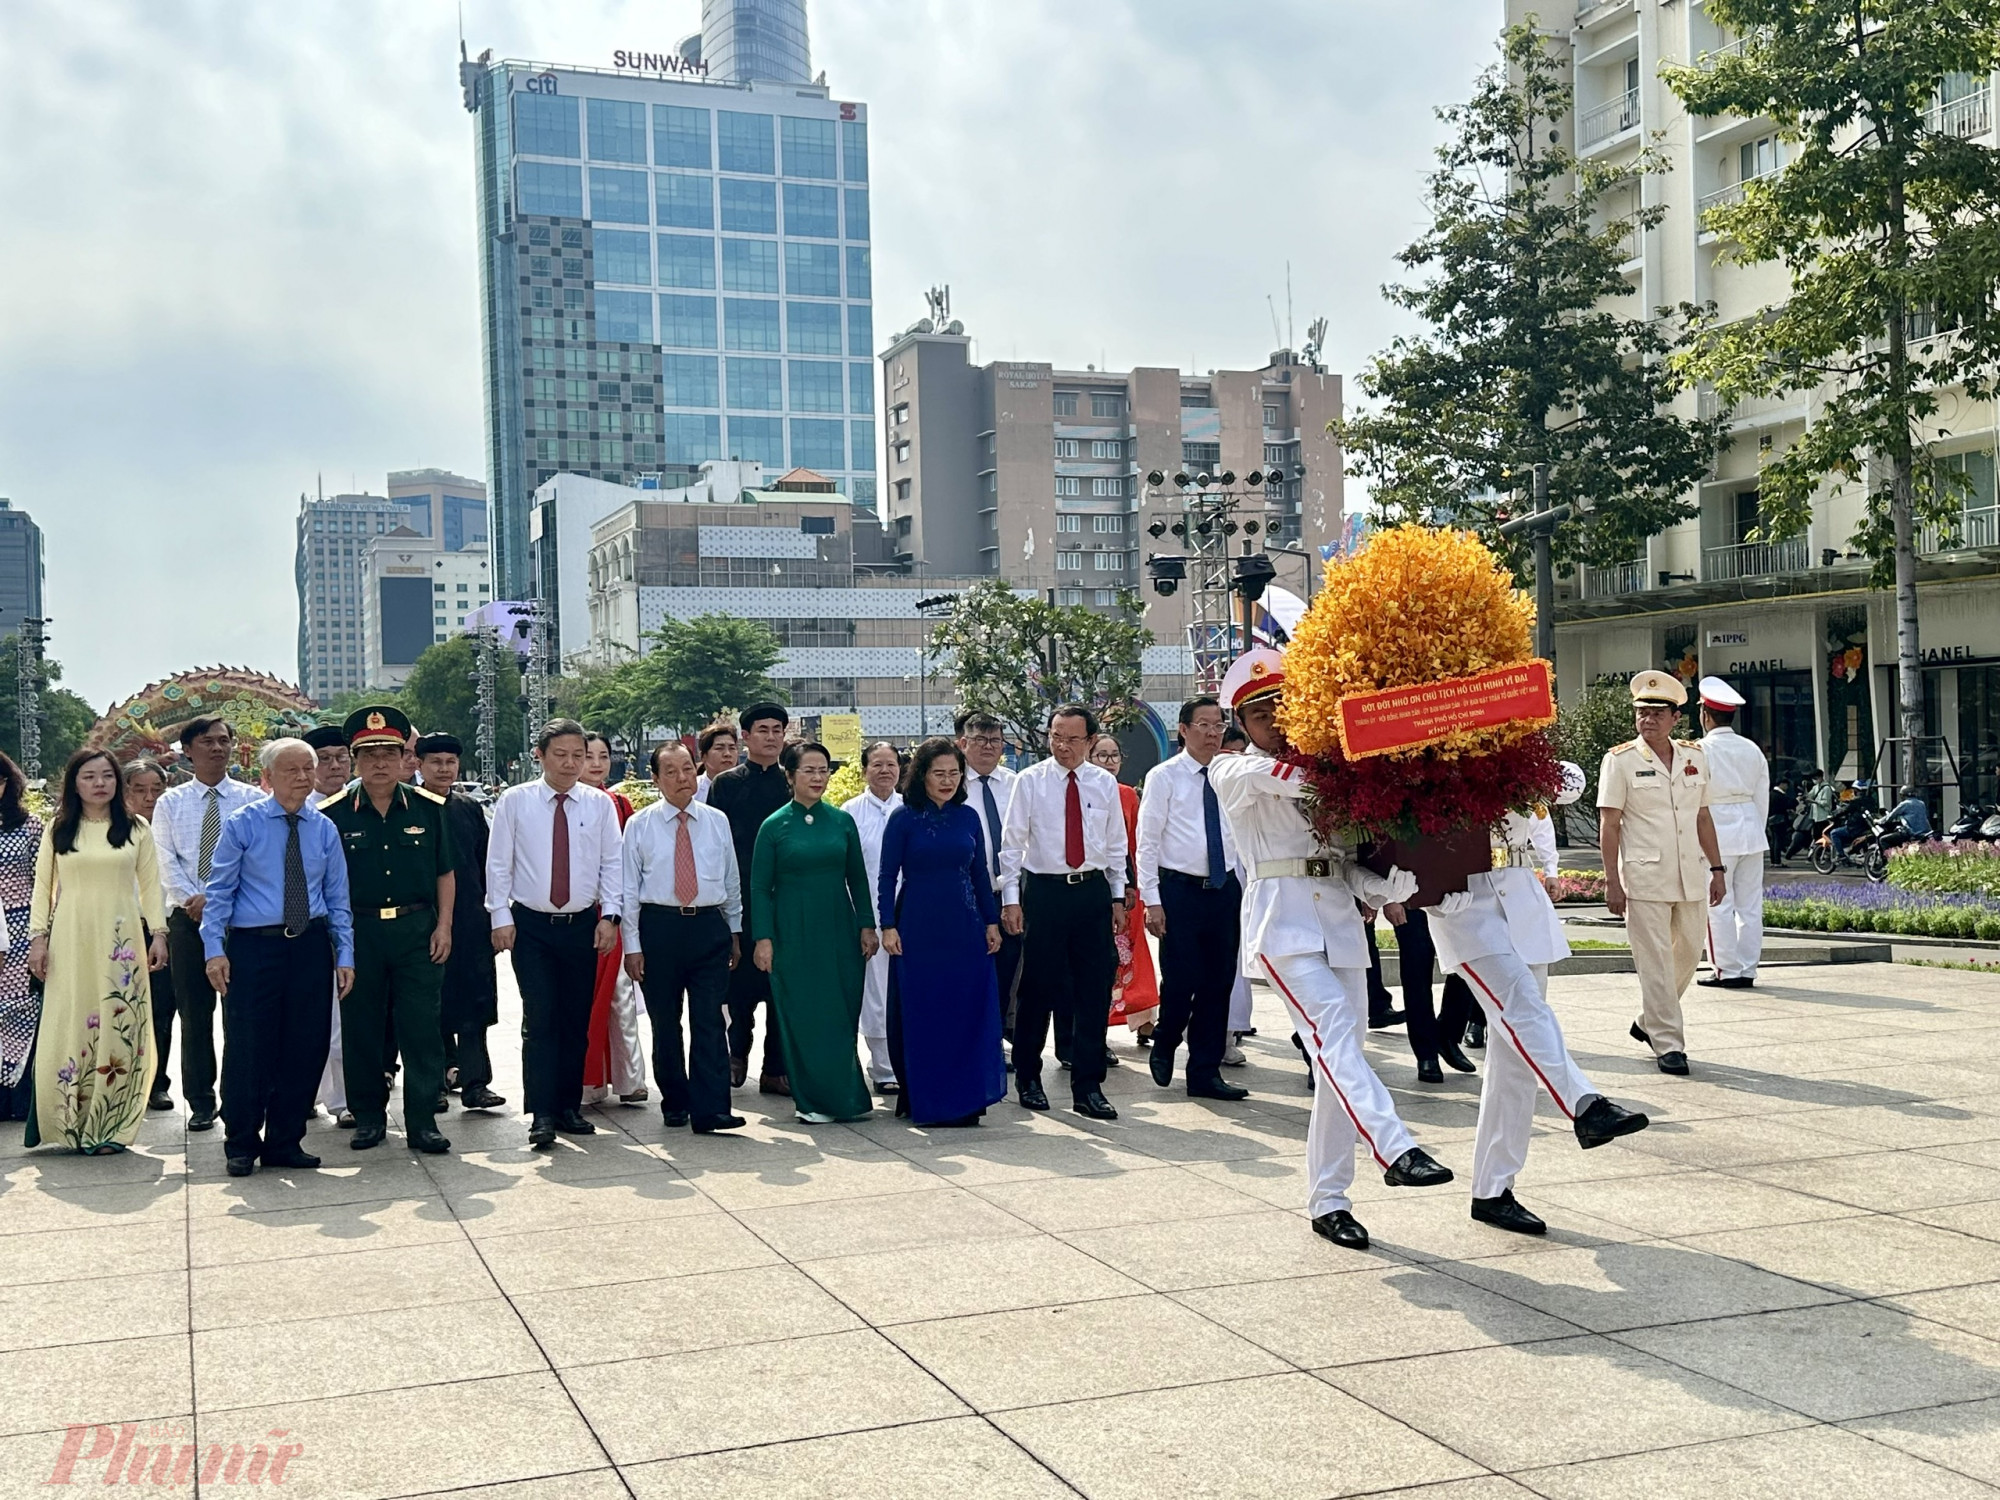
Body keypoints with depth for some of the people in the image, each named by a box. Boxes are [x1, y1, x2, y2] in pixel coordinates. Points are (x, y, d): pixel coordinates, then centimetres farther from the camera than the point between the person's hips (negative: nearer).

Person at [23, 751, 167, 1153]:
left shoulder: (137, 830, 7)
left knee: (117, 1027, 0)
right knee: (66, 1028, -1)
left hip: (120, 942, 0)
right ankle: (68, 1122, 9)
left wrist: (158, 934, -1)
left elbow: (150, 885, 7)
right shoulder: (58, 830, 7)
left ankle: (106, 1127, 7)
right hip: (70, 942, 0)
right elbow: (43, 887, 7)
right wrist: (38, 937, -1)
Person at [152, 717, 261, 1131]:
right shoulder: (170, 804, 9)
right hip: (187, 916, 2)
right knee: (194, 1012, 5)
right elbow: (167, 863, 1)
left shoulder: (251, 800, 4)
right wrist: (192, 899, -14)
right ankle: (201, 1103, 12)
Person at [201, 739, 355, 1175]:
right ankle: (241, 1146, 15)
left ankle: (285, 1142, 19)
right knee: (248, 1049, 0)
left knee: (305, 1049, 6)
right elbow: (219, 890, -2)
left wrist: (345, 955, 5)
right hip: (253, 946, -3)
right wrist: (214, 950, -11)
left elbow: (337, 897, 11)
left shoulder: (324, 829, 9)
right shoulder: (242, 824, -1)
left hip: (310, 946, 3)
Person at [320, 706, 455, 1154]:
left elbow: (445, 873, 9)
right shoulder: (332, 814, 1)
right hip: (358, 930, 0)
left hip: (417, 929, 0)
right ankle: (368, 1117, 20)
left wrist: (443, 927, 2)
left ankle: (422, 1121, 5)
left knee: (421, 1028, -1)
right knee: (361, 1028, 7)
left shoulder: (429, 809, 5)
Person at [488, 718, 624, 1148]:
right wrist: (501, 917, -4)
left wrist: (609, 915, -4)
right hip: (530, 926, -2)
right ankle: (542, 1115, -8)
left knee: (577, 1022, 7)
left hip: (583, 925, 2)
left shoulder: (599, 804, 4)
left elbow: (612, 863, 5)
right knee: (540, 1021, -8)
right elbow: (498, 863, 2)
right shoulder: (514, 801, 0)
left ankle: (569, 1107, 17)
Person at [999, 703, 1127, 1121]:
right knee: (1038, 989, 4)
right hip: (1044, 891, -2)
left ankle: (1087, 1088, 9)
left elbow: (1117, 845, 13)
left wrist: (1118, 897, 10)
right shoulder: (1030, 781, -2)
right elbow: (1011, 843, -1)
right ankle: (1028, 1078, 21)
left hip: (1094, 891, 3)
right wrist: (1011, 899, -7)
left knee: (1095, 992, 2)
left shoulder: (1105, 783, 6)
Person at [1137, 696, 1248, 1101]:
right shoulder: (1164, 777, -3)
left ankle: (1205, 1072, 17)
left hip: (1225, 889, 4)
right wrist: (1152, 900, -10)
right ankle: (1164, 1046, 25)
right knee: (1181, 981, -4)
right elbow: (1147, 841, -5)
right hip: (1180, 889, -4)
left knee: (1219, 985, 7)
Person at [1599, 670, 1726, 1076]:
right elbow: (1608, 825, -5)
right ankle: (1668, 1045, 2)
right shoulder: (1620, 761, -3)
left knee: (1688, 955, 13)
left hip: (1691, 876, 5)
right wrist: (1612, 882, -10)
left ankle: (1648, 1022, 31)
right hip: (1644, 879, -5)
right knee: (1656, 963, -4)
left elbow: (1703, 817, 17)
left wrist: (1716, 867, 12)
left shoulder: (1695, 757, 10)